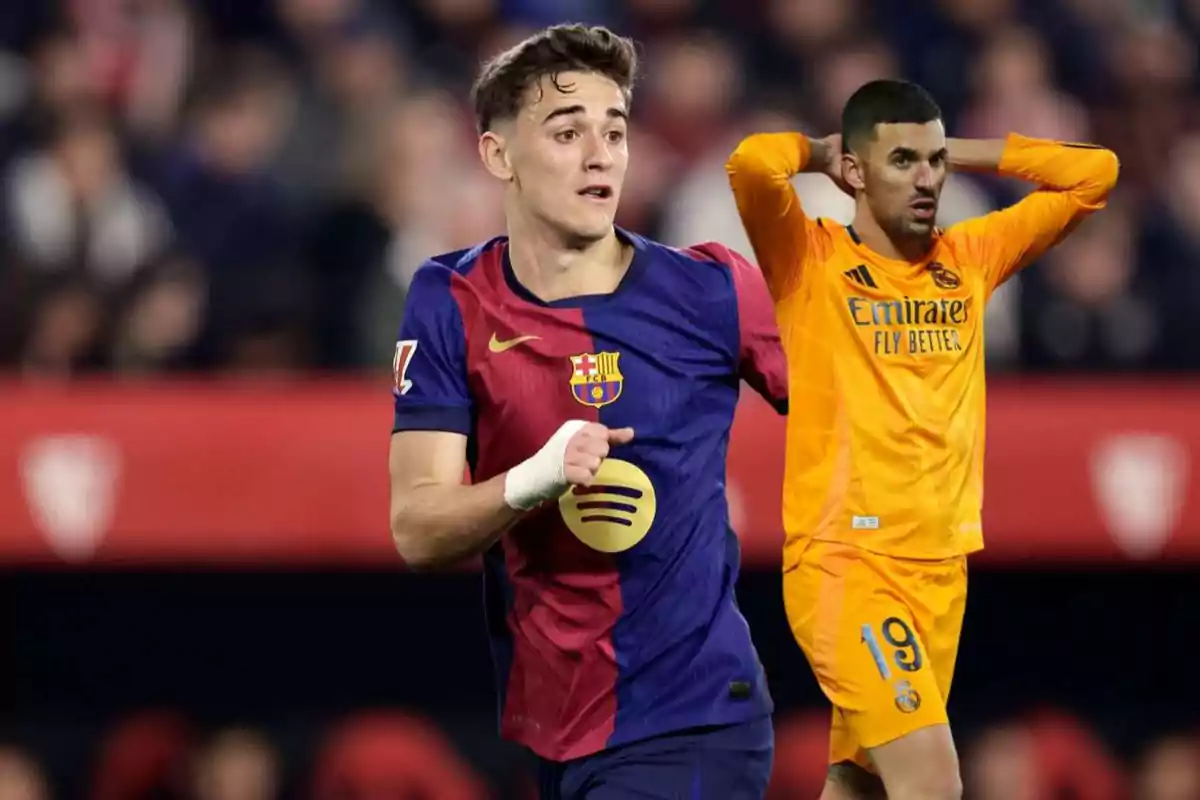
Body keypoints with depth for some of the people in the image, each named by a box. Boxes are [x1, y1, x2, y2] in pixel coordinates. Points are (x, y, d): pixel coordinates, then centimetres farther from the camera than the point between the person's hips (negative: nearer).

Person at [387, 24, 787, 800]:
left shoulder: (710, 292, -8)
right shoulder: (450, 304, -3)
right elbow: (417, 531, -10)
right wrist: (531, 482, -28)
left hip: (691, 727, -4)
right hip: (547, 730, 4)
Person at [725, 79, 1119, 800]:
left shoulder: (969, 258, 11)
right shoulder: (813, 262, -5)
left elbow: (1095, 173, 15)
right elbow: (753, 163, -23)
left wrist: (955, 151, 11)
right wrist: (820, 151, -2)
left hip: (943, 564, 6)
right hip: (844, 559, -6)